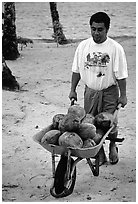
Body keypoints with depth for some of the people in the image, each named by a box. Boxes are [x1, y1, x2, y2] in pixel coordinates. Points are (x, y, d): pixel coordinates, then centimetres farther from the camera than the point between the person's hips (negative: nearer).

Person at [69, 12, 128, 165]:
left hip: (109, 92, -3)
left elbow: (121, 75, -8)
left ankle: (112, 146, 33)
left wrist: (123, 95, -8)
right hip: (90, 91, 3)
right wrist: (73, 90, 6)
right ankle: (99, 153, 21)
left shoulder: (115, 48, -10)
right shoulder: (83, 46, -1)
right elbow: (76, 70, 7)